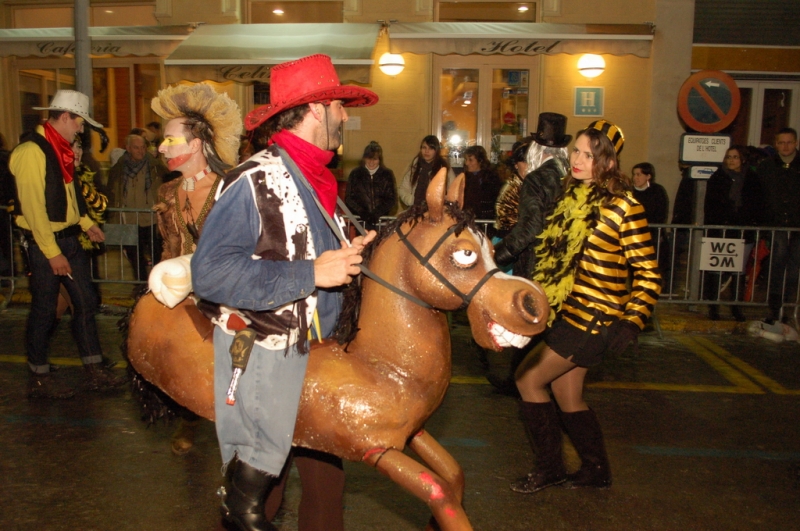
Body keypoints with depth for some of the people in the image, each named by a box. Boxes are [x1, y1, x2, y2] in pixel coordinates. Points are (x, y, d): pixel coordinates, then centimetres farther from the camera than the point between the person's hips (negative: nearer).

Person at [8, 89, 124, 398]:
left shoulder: (62, 149, 12)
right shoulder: (32, 150, -16)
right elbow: (33, 207, -20)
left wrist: (86, 223, 11)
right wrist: (52, 253, -20)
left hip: (69, 238, 9)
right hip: (44, 243, -9)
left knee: (86, 302, 9)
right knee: (44, 310, 2)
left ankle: (94, 372, 17)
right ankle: (39, 379, 17)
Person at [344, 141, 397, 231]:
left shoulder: (387, 174, 8)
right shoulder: (355, 174, 7)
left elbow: (392, 199, 5)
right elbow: (349, 198, 4)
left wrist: (377, 214, -9)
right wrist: (362, 213, -11)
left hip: (381, 220, 0)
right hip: (361, 220, 0)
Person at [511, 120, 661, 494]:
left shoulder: (622, 206, -13)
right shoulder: (573, 196, 9)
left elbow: (649, 274, -12)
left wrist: (631, 323, -20)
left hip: (593, 321, -8)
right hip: (567, 312, 8)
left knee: (529, 378, -2)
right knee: (566, 395, 15)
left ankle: (549, 467, 16)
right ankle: (596, 472, 34)